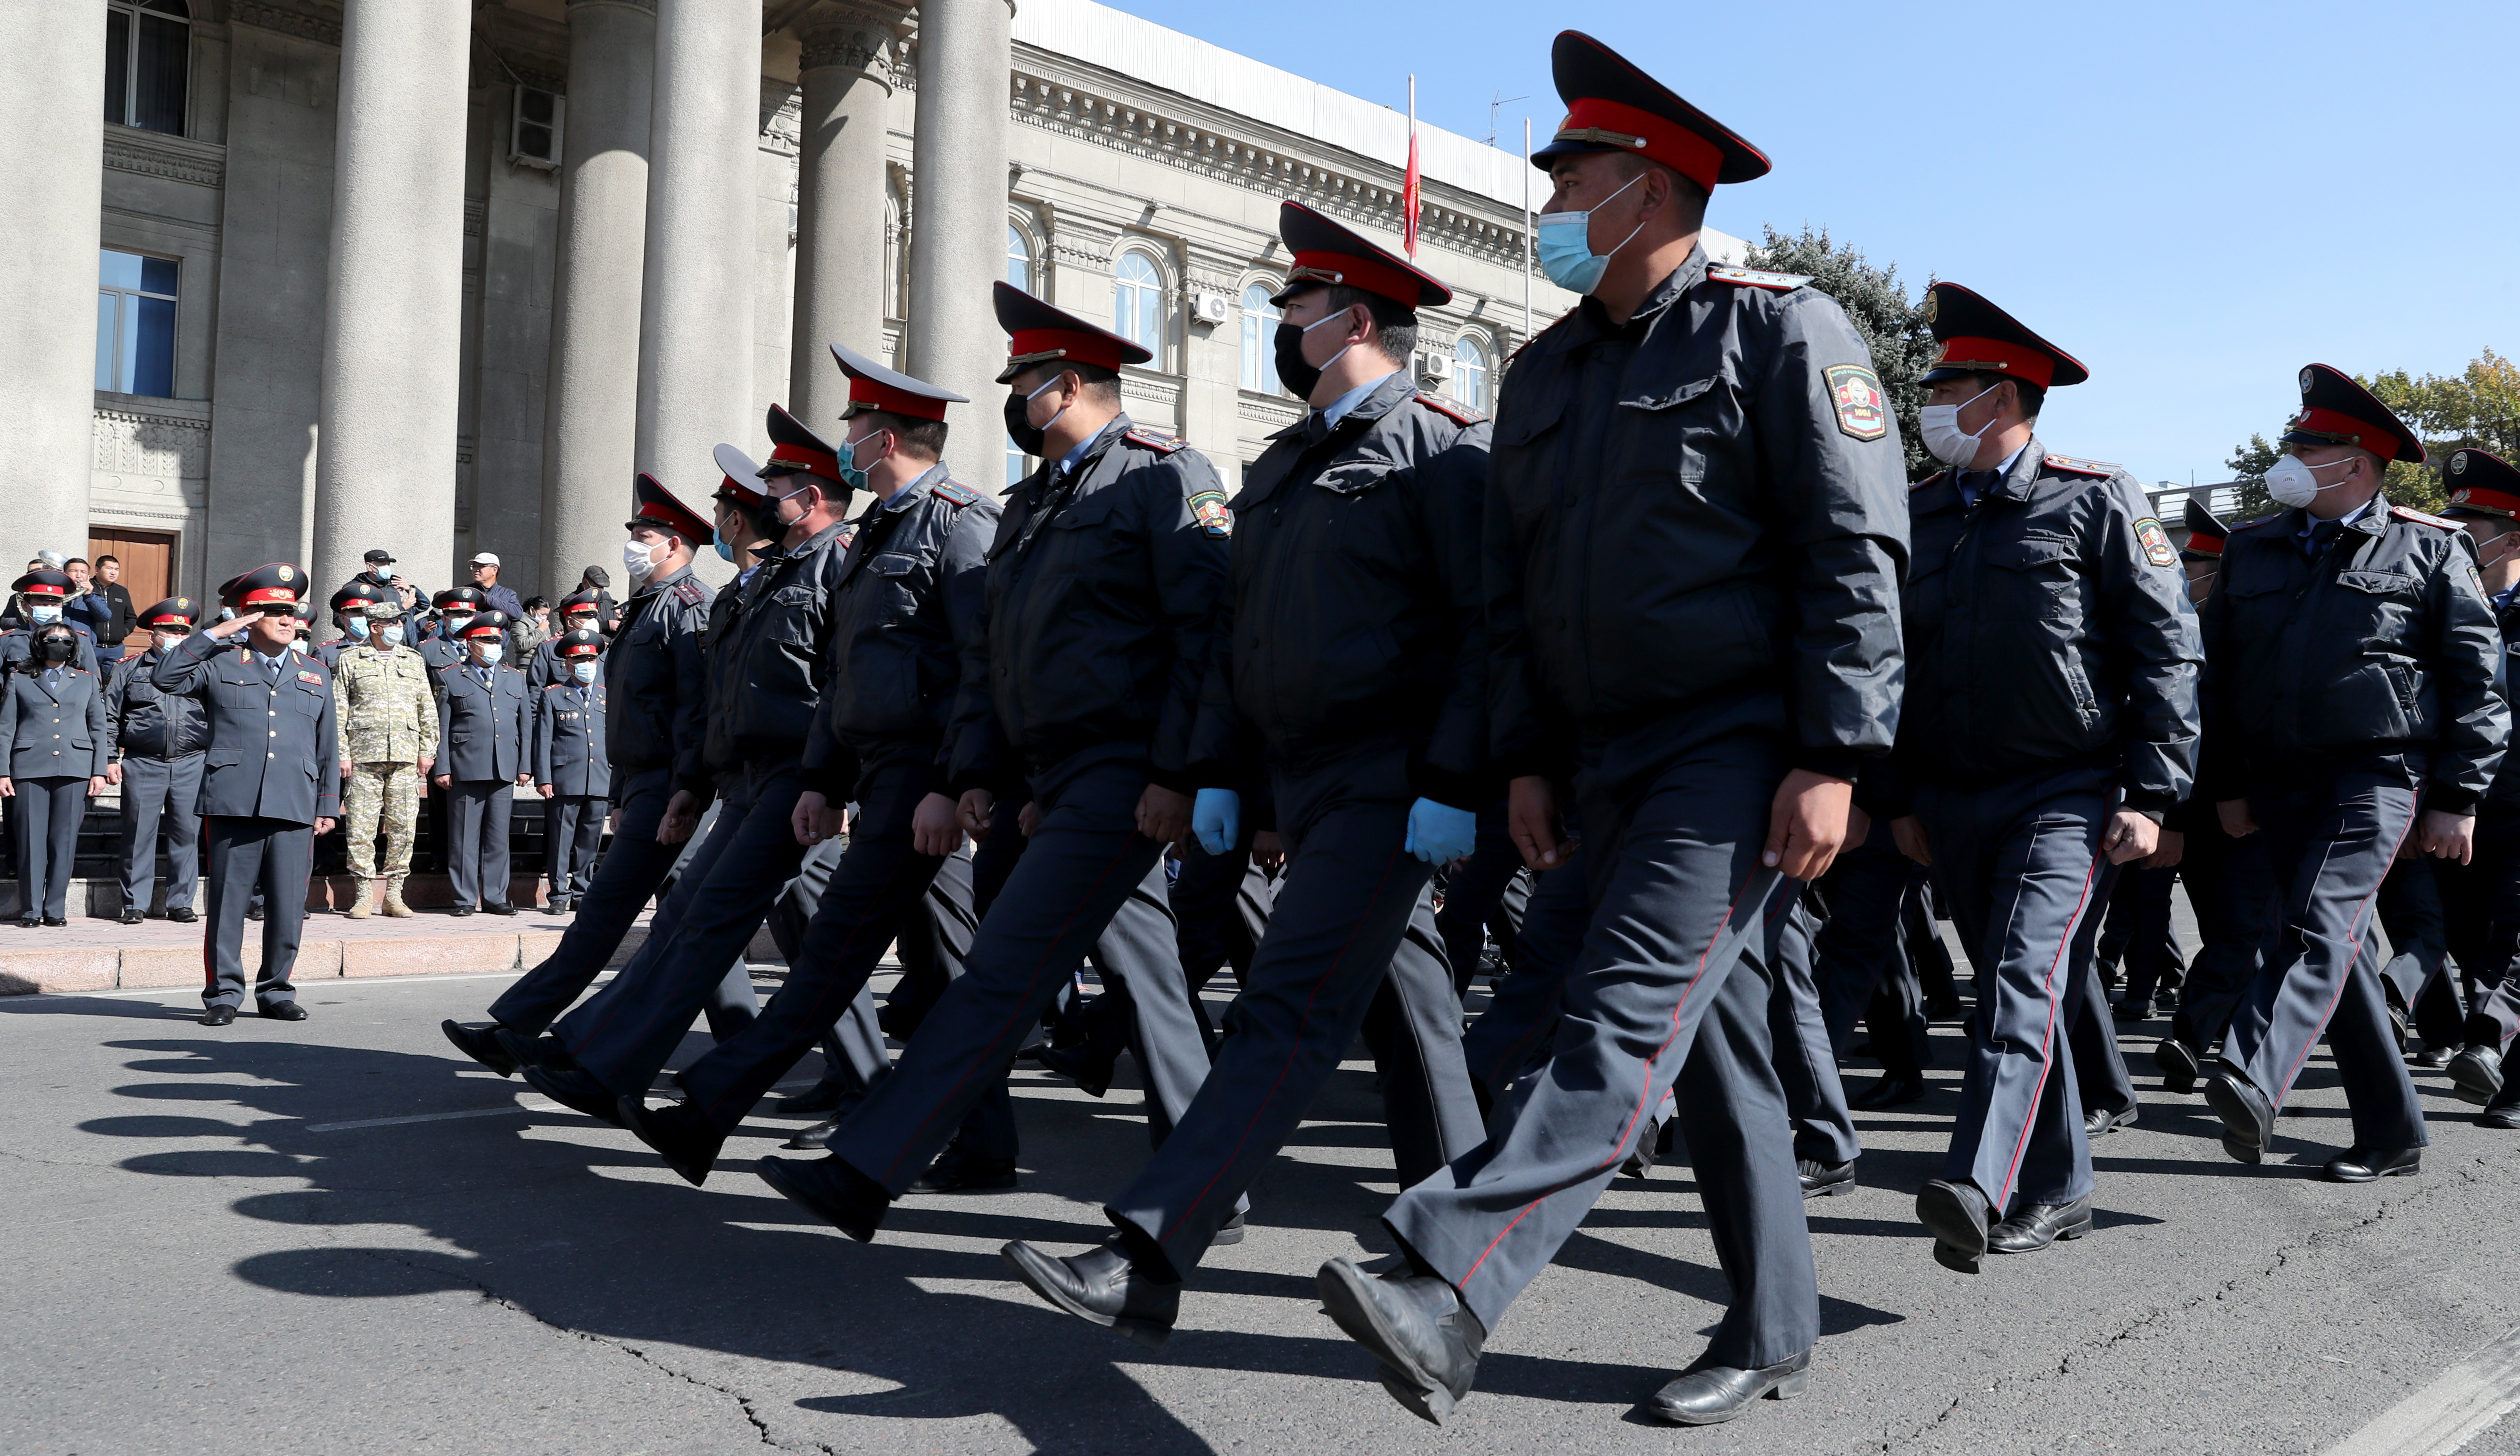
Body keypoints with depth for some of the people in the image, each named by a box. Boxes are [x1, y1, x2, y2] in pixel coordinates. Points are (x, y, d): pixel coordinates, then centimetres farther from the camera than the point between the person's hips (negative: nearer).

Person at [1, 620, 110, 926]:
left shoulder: (87, 681, 16)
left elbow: (99, 729, 13)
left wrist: (100, 772, 4)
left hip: (74, 769, 1)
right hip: (30, 768, -1)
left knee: (64, 840, -1)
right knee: (31, 839, -3)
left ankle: (56, 909, 6)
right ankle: (30, 910, 4)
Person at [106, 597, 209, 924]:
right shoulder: (130, 671, 10)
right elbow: (109, 718, 9)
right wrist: (110, 759, 1)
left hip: (191, 765, 1)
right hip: (142, 765, -1)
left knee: (187, 834, 1)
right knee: (139, 834, -1)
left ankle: (180, 903, 9)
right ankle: (135, 903, 8)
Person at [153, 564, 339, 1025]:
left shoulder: (316, 675, 20)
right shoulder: (220, 666, 12)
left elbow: (328, 746, 20)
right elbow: (164, 677, -4)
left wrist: (328, 805, 14)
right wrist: (215, 634, -3)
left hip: (294, 809, 2)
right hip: (232, 804, -2)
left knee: (288, 908, 2)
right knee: (227, 903, 1)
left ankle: (277, 992, 14)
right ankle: (223, 994, 10)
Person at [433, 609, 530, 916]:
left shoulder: (515, 678, 18)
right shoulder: (449, 677, 8)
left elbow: (525, 725, 17)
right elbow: (441, 726, 4)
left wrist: (525, 766, 10)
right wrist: (442, 768, -4)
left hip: (504, 771, 3)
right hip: (466, 770, -3)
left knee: (499, 837, 5)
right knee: (464, 837, -1)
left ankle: (495, 897, 13)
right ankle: (465, 899, 5)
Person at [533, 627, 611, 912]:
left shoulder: (607, 696, 16)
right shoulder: (552, 696, 7)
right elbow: (542, 740, 2)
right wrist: (543, 779, -5)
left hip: (600, 780, 3)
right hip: (564, 779, -3)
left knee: (590, 839, 7)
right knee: (561, 838, -2)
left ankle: (582, 892, 15)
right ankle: (560, 895, 4)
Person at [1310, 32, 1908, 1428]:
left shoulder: (1779, 329, -5)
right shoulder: (1543, 372, 15)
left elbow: (1856, 552, -11)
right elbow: (1510, 584, 16)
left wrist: (1830, 760, -18)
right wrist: (1525, 759, 8)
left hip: (1741, 748, -7)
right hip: (1609, 761, 7)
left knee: (1628, 1017, -16)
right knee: (1714, 1033, 11)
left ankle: (1446, 1289, -25)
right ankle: (1773, 1328, 22)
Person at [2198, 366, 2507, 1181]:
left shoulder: (2430, 549, 3)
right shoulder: (2252, 549, 14)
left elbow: (2477, 678, 0)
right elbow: (2217, 674, 15)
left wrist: (2457, 799, -5)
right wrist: (2226, 787, 10)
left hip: (2378, 774, -5)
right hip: (2280, 779, 5)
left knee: (2320, 922, -23)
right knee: (2342, 950, 7)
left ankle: (2251, 1081, -40)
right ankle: (2393, 1134, 14)